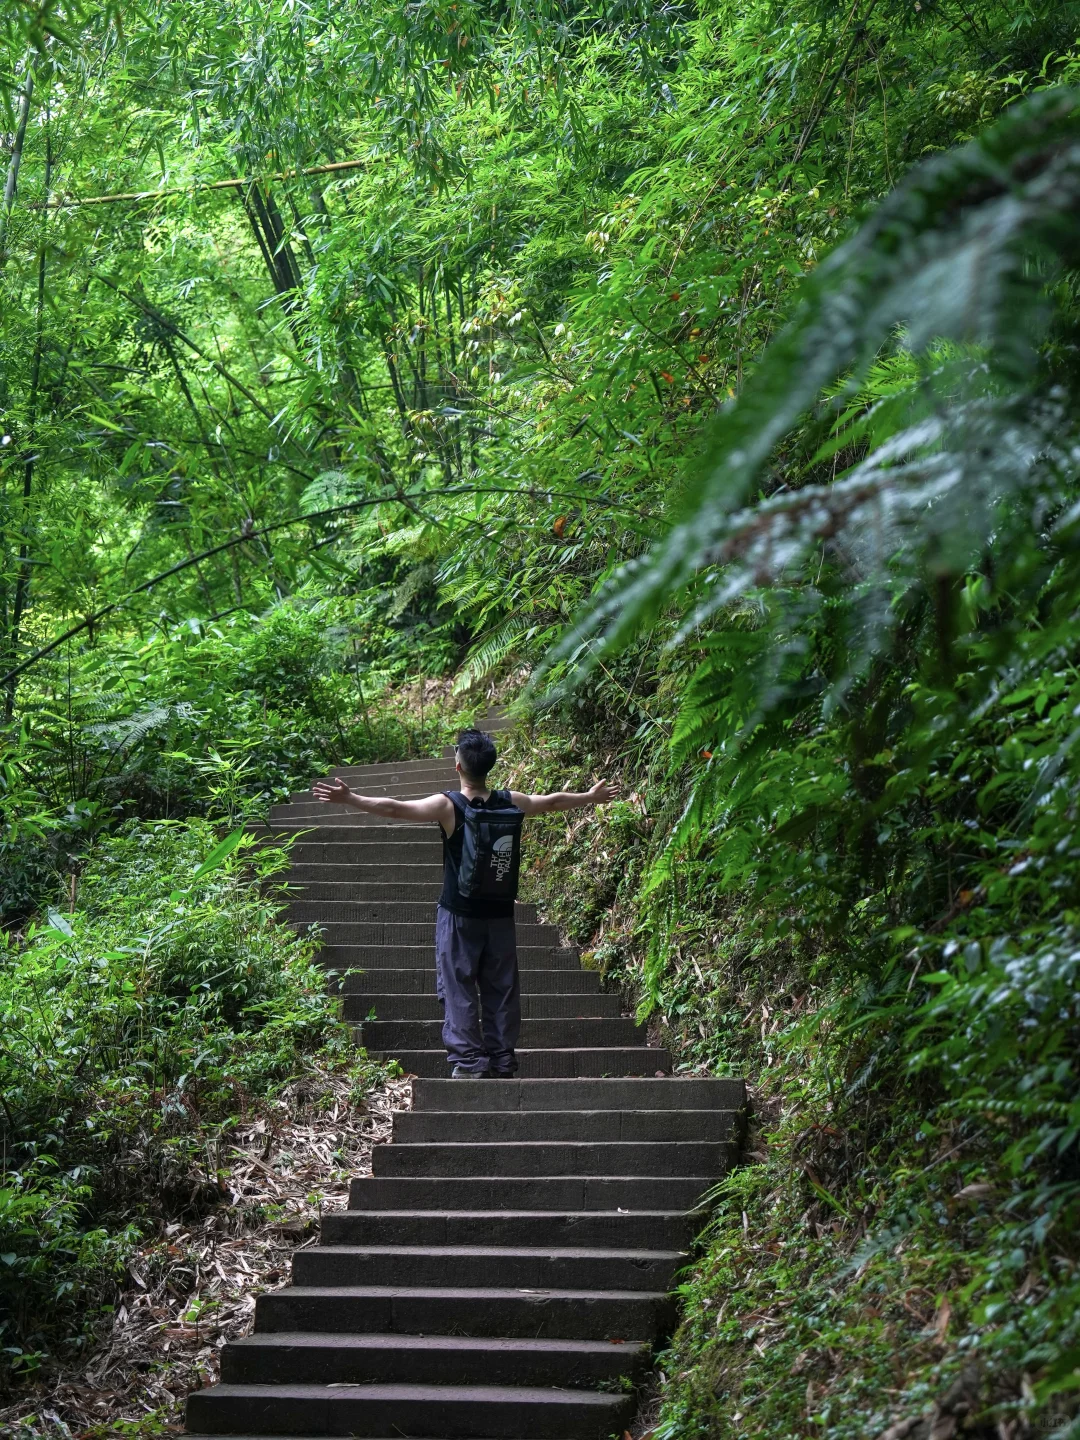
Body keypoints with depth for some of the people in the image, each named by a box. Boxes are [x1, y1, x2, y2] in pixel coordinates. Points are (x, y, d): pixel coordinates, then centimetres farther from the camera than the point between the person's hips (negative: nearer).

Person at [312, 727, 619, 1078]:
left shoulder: (448, 806, -11)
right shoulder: (511, 803, 2)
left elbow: (394, 808, -18)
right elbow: (553, 802, 19)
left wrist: (349, 799, -14)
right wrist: (590, 797, 36)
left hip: (460, 917, -4)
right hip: (500, 915, 4)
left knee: (459, 990, 1)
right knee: (501, 992, 9)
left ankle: (469, 1062, -4)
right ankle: (503, 1064, 12)